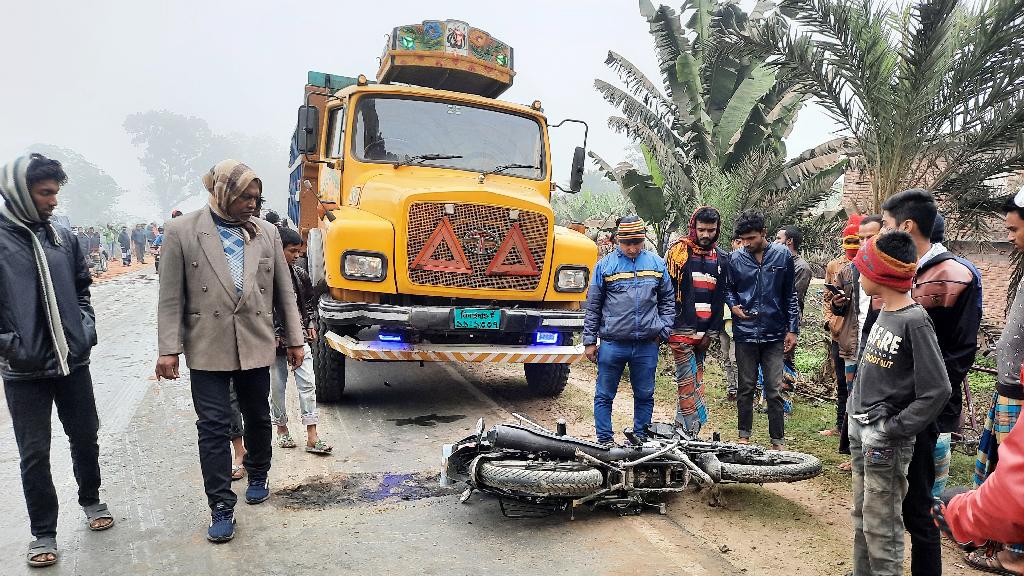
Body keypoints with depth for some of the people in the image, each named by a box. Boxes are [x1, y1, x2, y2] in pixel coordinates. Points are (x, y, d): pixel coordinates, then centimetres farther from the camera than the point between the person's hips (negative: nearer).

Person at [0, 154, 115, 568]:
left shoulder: (64, 238, 4)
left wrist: (86, 327, 3)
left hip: (73, 361, 4)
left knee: (85, 437, 16)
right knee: (35, 454, 6)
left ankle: (91, 500, 39)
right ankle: (43, 534, 21)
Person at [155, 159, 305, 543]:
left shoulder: (266, 233, 4)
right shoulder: (182, 232, -4)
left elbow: (284, 292, 8)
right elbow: (171, 298, -4)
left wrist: (294, 340, 8)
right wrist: (168, 349, -8)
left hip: (255, 346, 3)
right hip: (208, 348, -3)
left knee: (258, 418, 16)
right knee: (213, 427, 1)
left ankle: (258, 476, 40)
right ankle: (221, 508, 11)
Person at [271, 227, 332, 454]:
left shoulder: (300, 274, 6)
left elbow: (309, 302, 19)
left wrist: (311, 325, 9)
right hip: (275, 339, -4)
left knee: (307, 384, -2)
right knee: (277, 385, 9)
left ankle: (312, 438, -2)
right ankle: (282, 429, 28)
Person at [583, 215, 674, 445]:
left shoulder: (657, 263, 7)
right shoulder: (605, 265, 0)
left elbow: (668, 300, 14)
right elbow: (592, 306, 3)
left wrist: (664, 330, 3)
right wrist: (589, 341, 1)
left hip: (647, 345, 2)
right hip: (612, 343, -2)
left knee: (644, 395, 11)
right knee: (604, 395, 5)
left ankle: (640, 439, 25)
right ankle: (604, 440, 17)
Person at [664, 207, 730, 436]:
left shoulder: (721, 258, 12)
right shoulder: (679, 251, -2)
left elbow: (720, 297, 14)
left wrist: (713, 331, 8)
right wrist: (670, 325, -5)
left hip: (704, 332, 5)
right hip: (682, 329, -5)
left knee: (695, 380, 10)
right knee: (688, 382, -8)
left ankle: (682, 427, 20)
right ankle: (692, 431, -5)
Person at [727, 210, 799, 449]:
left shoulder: (782, 256, 1)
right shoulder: (735, 258, 1)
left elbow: (790, 295, 6)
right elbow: (729, 289, 14)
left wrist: (793, 329, 2)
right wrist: (734, 306, -7)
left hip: (774, 333, -1)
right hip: (745, 333, 1)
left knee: (774, 390, 1)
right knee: (745, 387, 10)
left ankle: (778, 440, 12)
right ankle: (744, 435, 23)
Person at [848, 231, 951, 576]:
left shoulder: (915, 321, -18)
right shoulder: (884, 314, 7)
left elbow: (936, 391, -20)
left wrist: (894, 429, -18)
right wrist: (854, 406, 12)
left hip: (886, 438, -8)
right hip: (860, 427, 8)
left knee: (881, 522, 0)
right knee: (861, 513, 19)